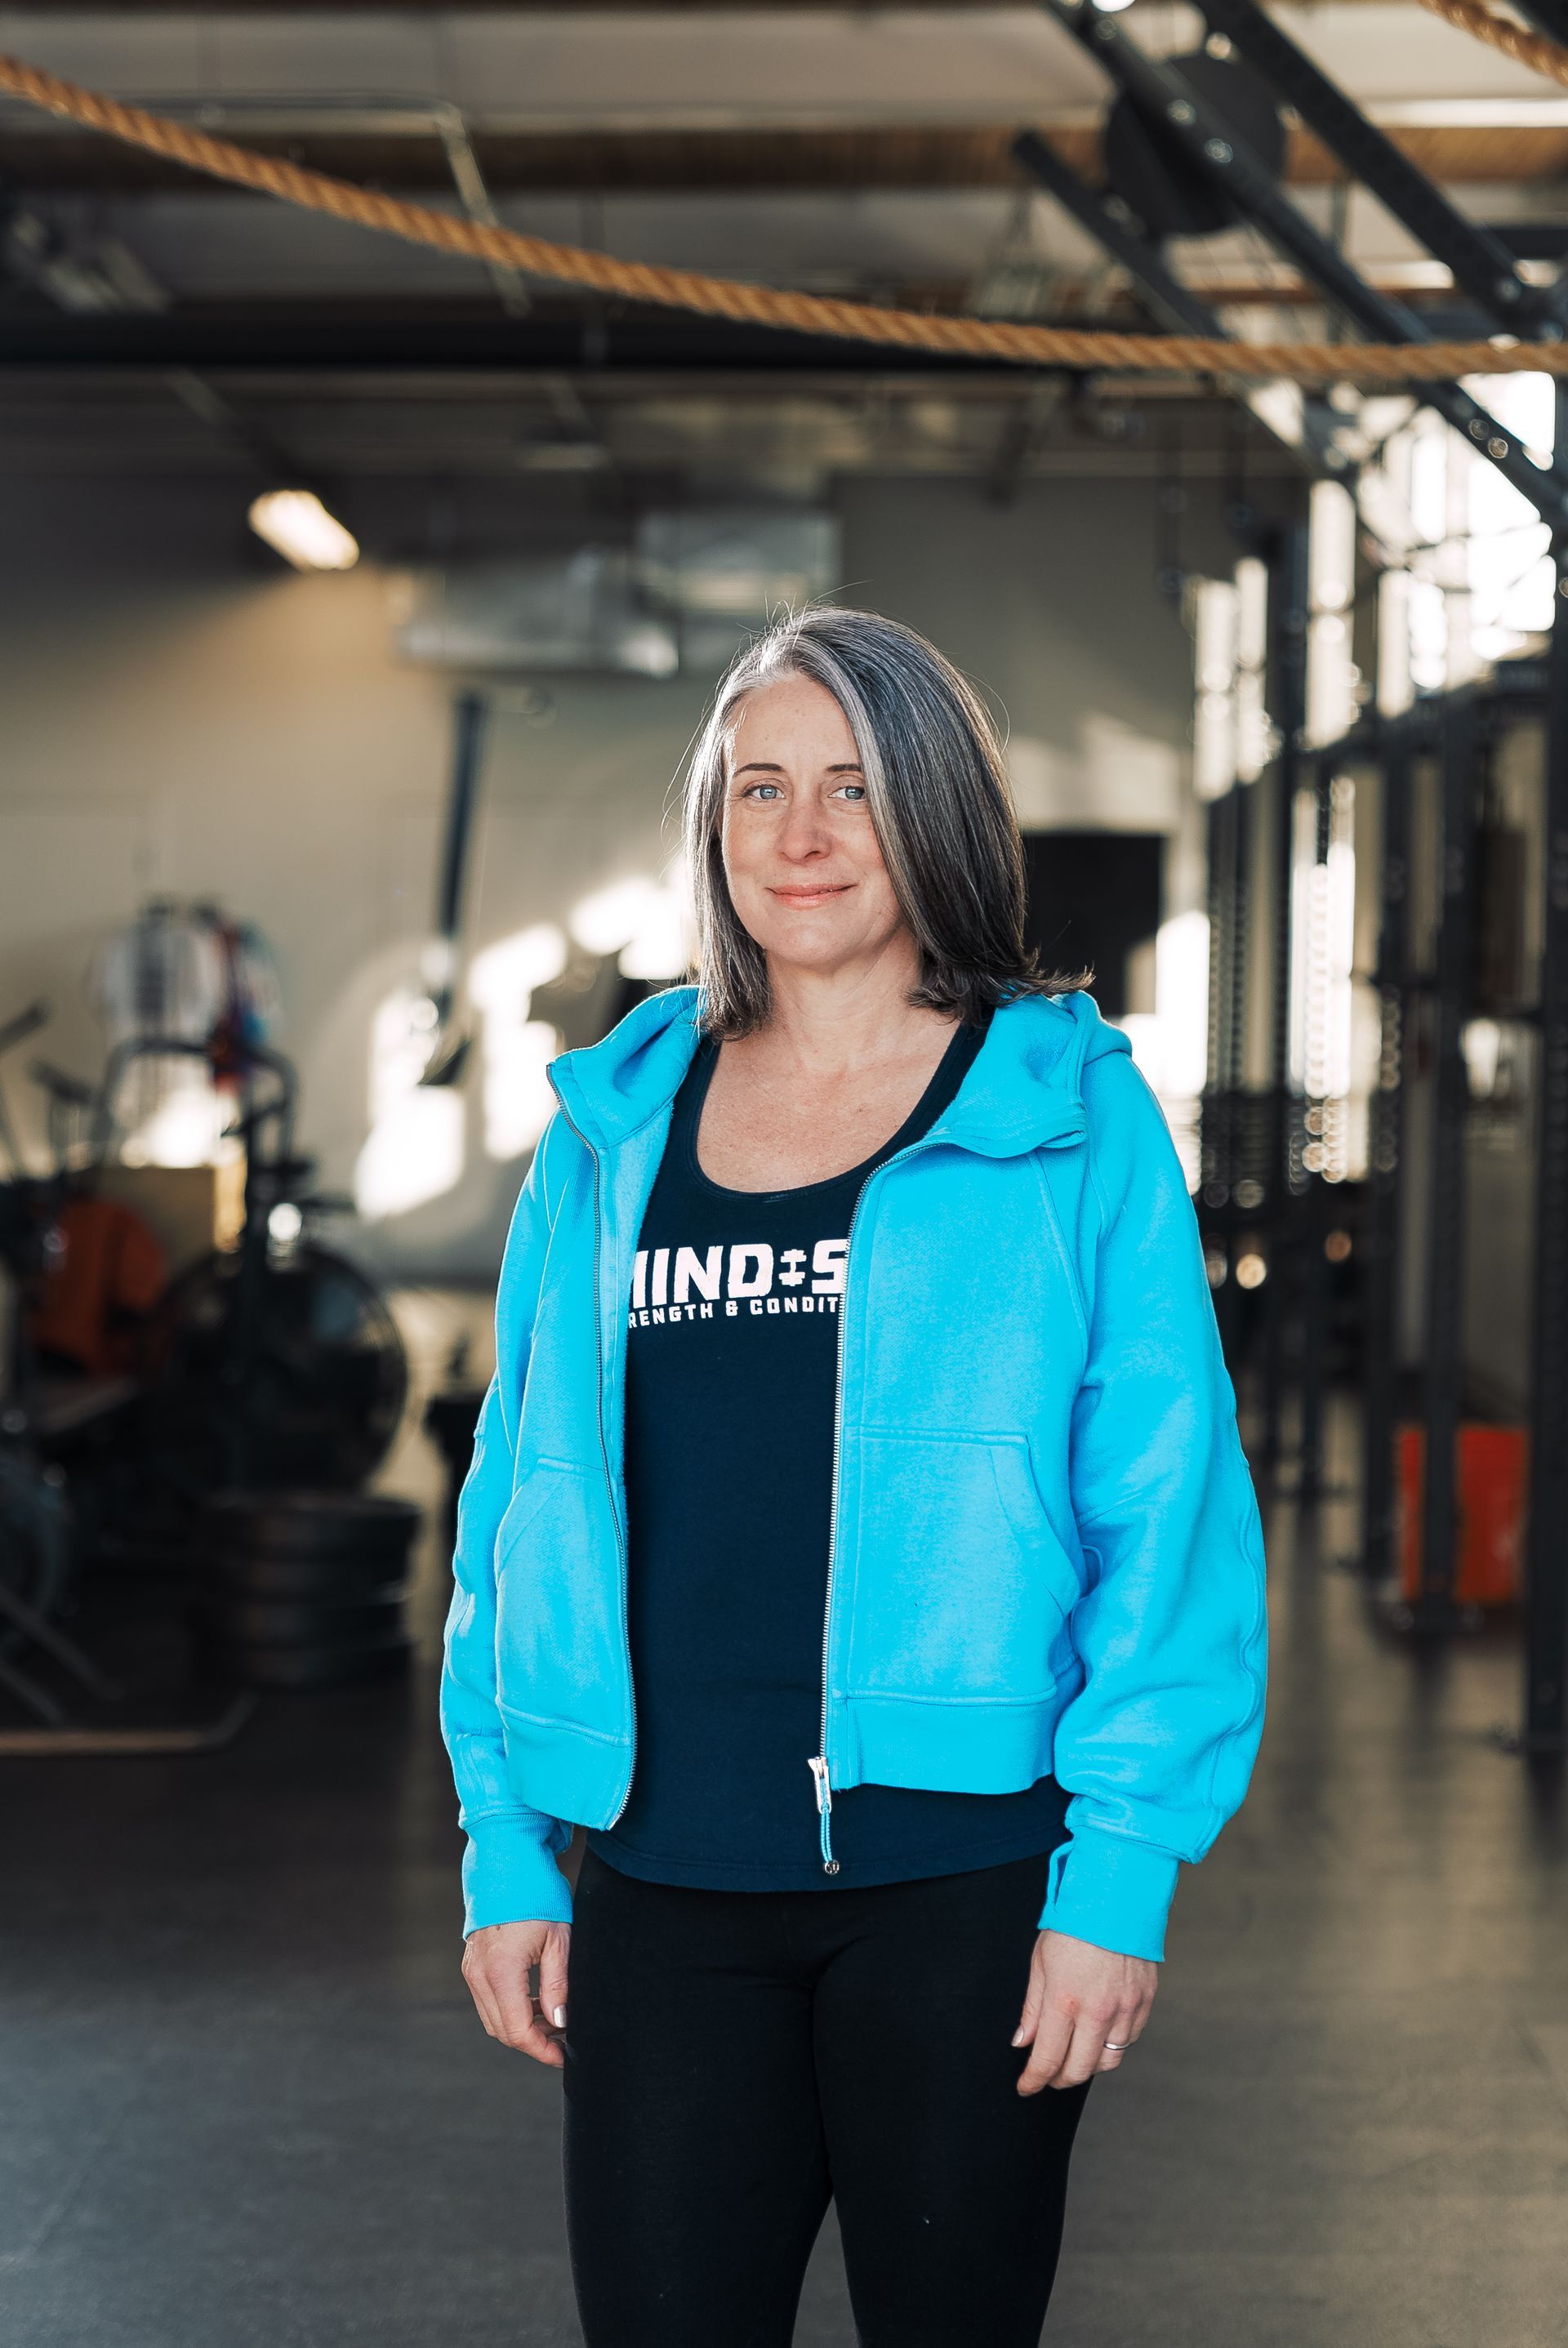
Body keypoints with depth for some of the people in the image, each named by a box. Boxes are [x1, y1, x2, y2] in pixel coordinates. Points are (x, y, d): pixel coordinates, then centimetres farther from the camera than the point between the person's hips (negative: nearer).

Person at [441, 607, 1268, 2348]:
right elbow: (522, 1502, 12)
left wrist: (1119, 1876, -11)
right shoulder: (615, 1125, 9)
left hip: (960, 1878, -2)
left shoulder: (1070, 1116, -2)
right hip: (664, 1891, 3)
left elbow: (1168, 1511, -5)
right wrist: (507, 1848, 7)